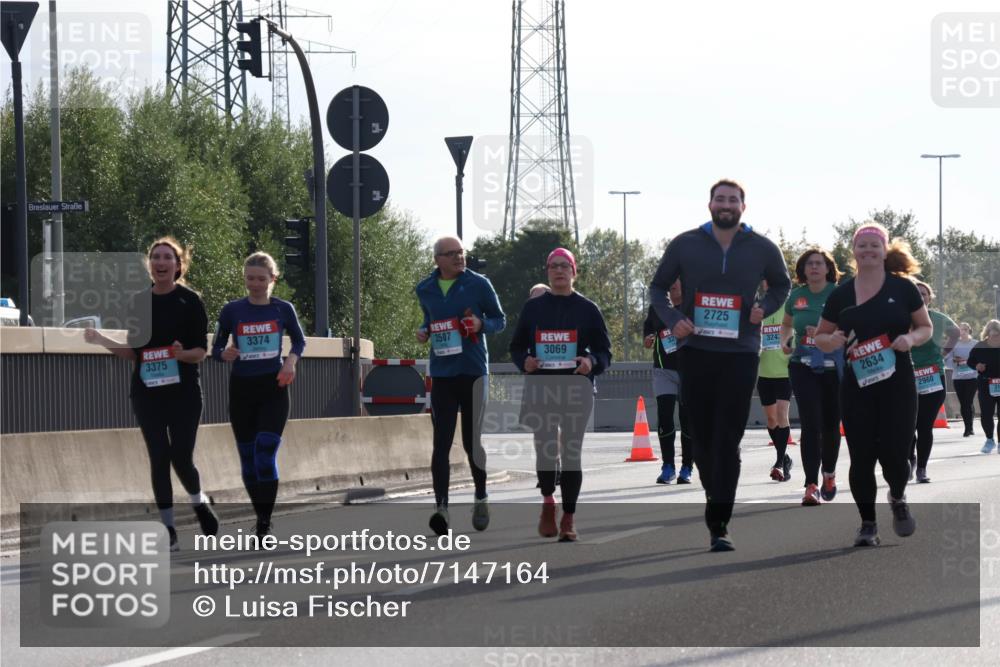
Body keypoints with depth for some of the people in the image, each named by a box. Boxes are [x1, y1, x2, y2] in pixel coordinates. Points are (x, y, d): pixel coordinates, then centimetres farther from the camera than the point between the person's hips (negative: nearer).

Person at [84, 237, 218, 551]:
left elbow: (201, 351, -5)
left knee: (181, 458, -8)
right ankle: (169, 532, 6)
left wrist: (183, 354, -26)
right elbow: (134, 351, 11)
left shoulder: (190, 300, -3)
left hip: (183, 392, -3)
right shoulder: (138, 301, 7)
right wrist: (103, 341, -4)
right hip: (147, 392, 3)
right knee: (159, 458, -1)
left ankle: (199, 502, 24)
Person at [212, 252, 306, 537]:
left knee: (266, 454, -14)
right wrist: (225, 354, -19)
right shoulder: (232, 310, -1)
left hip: (273, 389, -2)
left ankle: (265, 524, -13)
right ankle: (261, 514, 21)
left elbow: (299, 341, 14)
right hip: (242, 388, 2)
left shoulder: (283, 309, 0)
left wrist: (291, 361, -7)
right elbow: (216, 348, 4)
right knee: (248, 456, 6)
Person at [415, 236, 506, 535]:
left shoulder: (478, 284, 0)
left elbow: (500, 319, 7)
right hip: (441, 373, 2)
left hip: (472, 372, -2)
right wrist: (423, 331, 3)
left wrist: (481, 324, -14)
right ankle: (441, 506, -13)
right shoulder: (426, 289, 9)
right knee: (441, 443, -7)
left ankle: (481, 500, 25)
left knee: (472, 441, 5)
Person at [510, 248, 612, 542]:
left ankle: (568, 517, 9)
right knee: (544, 449, -12)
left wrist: (592, 362, -16)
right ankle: (547, 502, 13)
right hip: (540, 390, 0)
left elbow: (605, 352, 6)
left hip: (576, 391, 0)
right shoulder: (532, 307, 9)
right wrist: (524, 361, -7)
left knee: (571, 452, 0)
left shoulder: (587, 308, 5)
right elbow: (516, 346, 15)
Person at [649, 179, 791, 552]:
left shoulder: (762, 250, 4)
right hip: (694, 352, 1)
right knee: (701, 435, 7)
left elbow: (781, 284, 21)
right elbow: (658, 287, 11)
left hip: (740, 354, -1)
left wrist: (765, 308, 0)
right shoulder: (685, 245, 3)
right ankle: (715, 499, 29)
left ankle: (719, 525, -13)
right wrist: (672, 320, -7)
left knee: (727, 440, -10)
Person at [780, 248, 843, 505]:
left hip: (834, 367, -1)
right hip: (803, 367, 1)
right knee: (810, 424, -11)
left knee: (831, 424, 11)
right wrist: (785, 340, 4)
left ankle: (829, 473, 36)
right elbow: (787, 324, 24)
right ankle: (811, 485, -14)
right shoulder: (796, 296, 6)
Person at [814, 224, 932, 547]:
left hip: (897, 384, -1)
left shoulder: (902, 288, 2)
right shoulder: (841, 295, 5)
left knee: (894, 454, -7)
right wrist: (831, 341, -11)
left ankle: (898, 499, 26)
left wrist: (911, 338, -13)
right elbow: (820, 337, 13)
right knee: (861, 457, -1)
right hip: (857, 385, 1)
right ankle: (867, 523, 15)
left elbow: (926, 327, 10)